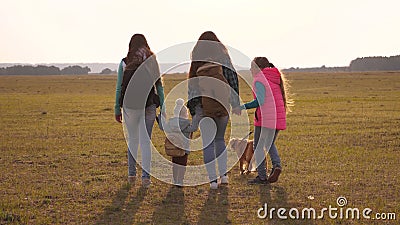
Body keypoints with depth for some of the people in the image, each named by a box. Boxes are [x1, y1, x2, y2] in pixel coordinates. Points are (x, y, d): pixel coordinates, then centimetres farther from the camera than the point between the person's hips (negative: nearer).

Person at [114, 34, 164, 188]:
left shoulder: (124, 63, 1)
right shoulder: (152, 61, 4)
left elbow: (119, 88, 1)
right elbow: (159, 85, 3)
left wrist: (117, 109, 7)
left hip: (130, 105, 0)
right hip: (148, 105, 0)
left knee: (132, 139, 15)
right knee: (146, 141, 5)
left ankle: (132, 174, 19)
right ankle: (146, 176, -2)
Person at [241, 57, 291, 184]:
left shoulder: (259, 80, -9)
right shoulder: (276, 78, 15)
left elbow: (260, 101, -20)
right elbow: (280, 99, 14)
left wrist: (244, 107, -13)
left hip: (265, 118, -7)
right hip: (279, 117, 8)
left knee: (258, 146, 5)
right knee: (270, 144, 24)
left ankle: (262, 177, 5)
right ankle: (277, 165, 1)